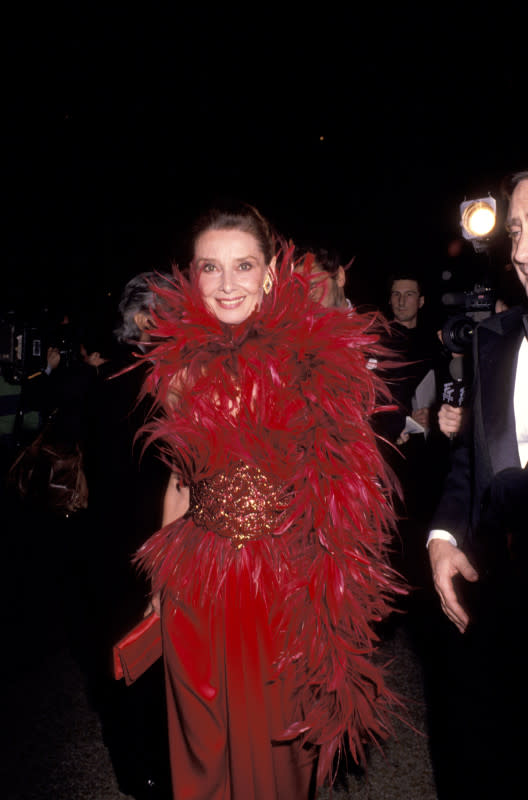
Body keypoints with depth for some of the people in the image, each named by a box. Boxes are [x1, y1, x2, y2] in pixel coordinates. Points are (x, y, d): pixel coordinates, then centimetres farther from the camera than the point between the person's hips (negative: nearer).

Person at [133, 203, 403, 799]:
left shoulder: (320, 355, -8)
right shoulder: (183, 365, 0)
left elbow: (346, 479, -4)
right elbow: (180, 480, 9)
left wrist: (338, 591, -8)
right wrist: (163, 582, 13)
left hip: (293, 589, -2)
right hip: (199, 590, 2)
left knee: (281, 744, 18)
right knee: (207, 750, 19)